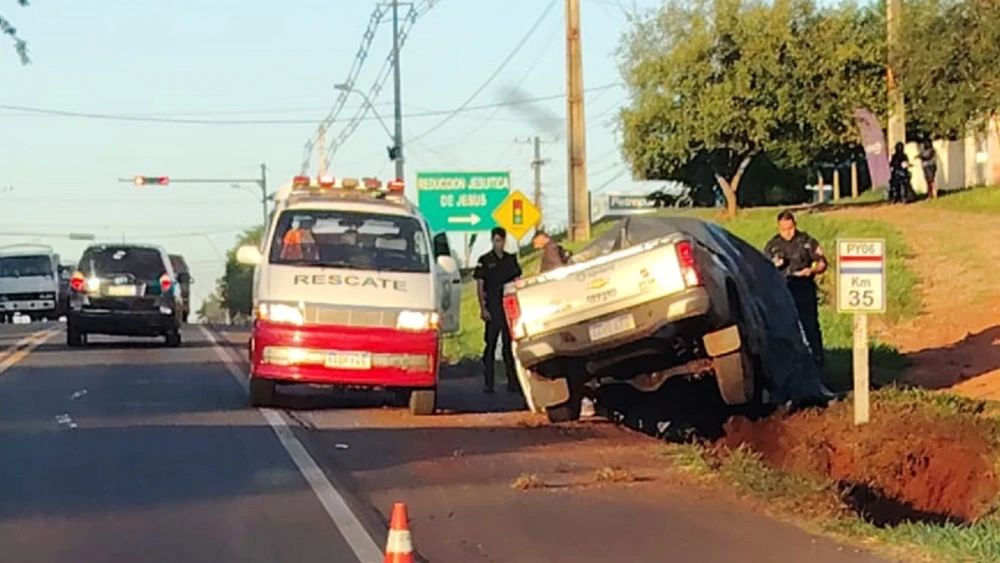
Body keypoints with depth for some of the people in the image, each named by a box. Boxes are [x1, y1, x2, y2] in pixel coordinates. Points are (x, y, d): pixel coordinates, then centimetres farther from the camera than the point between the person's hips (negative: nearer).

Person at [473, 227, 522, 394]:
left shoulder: (511, 259, 11)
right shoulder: (485, 260, 0)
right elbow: (480, 286, -2)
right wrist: (483, 309, -9)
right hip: (493, 308, -4)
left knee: (510, 344, 6)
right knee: (491, 344, -3)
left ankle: (513, 382, 11)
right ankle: (488, 383, -1)